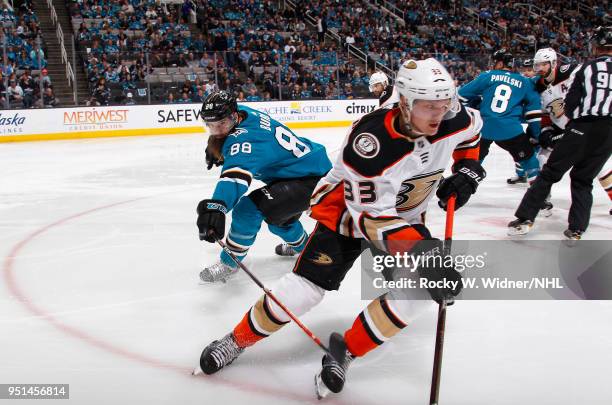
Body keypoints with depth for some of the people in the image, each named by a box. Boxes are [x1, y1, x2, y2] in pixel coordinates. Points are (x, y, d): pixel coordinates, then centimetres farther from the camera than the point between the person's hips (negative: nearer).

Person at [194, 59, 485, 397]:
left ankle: (344, 353, -1)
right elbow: (374, 217, -36)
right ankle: (237, 340, 11)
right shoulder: (371, 142, -37)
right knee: (306, 286, -14)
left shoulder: (454, 120, -19)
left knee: (420, 288, -16)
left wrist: (468, 169, -5)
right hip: (348, 207, -5)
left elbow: (471, 128, 8)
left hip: (404, 213, 5)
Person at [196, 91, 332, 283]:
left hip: (311, 180, -11)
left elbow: (237, 173, -49)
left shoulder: (244, 138, -29)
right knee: (278, 217, 31)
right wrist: (216, 148, 17)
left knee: (249, 208, -21)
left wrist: (217, 205, -65)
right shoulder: (242, 112, -2)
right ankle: (300, 245, 58)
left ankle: (229, 263, -4)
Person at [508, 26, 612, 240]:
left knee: (550, 172, 6)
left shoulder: (586, 68, 3)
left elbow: (570, 104, 2)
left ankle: (525, 218, 2)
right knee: (583, 180, 15)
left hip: (582, 129, -2)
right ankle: (576, 229, 6)